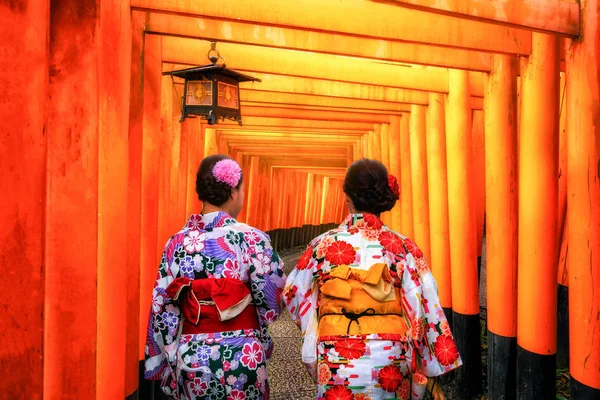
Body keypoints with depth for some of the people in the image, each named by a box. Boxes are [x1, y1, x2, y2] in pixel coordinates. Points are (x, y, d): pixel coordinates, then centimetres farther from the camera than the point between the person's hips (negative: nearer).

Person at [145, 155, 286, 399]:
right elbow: (273, 301, -9)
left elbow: (162, 309, 0)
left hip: (189, 357, 3)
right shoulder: (252, 239, -15)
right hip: (241, 356, -3)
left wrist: (167, 362, 12)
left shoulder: (177, 242, -4)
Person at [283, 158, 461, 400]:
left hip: (337, 360, 0)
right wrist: (432, 373, 3)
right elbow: (423, 309, -6)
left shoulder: (323, 245, -5)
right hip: (389, 360, 1)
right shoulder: (401, 247, -6)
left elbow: (294, 297, 6)